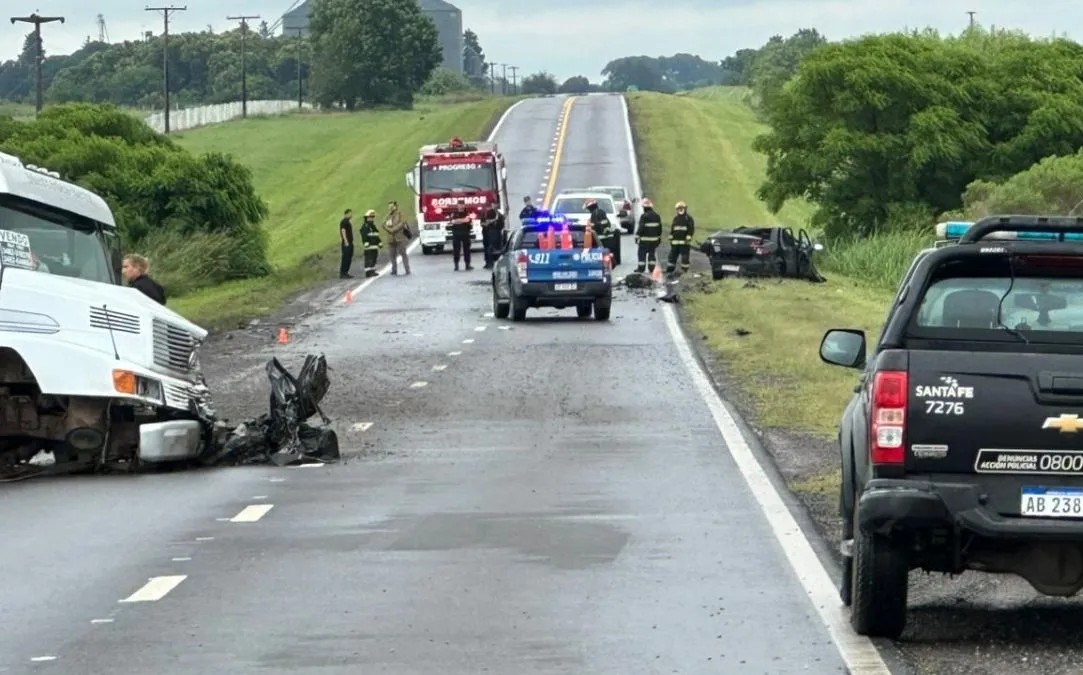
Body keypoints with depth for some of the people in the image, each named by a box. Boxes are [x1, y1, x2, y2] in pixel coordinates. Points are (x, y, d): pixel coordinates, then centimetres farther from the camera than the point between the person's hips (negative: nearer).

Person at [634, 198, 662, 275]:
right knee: (652, 254, 12)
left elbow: (641, 227, -15)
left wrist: (637, 236, -8)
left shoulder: (644, 216, -14)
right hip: (654, 239, 6)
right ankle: (652, 269, 11)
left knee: (642, 253, 0)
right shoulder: (656, 216, 8)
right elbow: (659, 227, 15)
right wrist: (659, 237, 24)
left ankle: (640, 269, -1)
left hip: (645, 239, -6)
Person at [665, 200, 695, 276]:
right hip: (675, 241, 5)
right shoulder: (675, 218, 16)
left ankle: (684, 269, 0)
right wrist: (670, 238, 14)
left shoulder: (689, 218, -1)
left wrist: (688, 238, -14)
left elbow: (691, 229, -6)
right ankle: (670, 269, 12)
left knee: (685, 256, -5)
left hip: (684, 241, -5)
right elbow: (671, 229, 20)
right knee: (672, 255, 6)